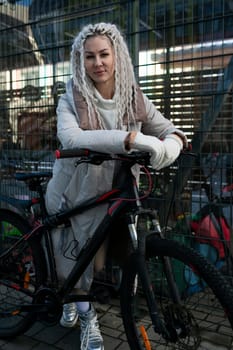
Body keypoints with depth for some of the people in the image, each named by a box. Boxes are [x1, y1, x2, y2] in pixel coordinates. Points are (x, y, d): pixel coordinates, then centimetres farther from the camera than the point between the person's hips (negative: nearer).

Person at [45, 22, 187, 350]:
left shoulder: (134, 98, -5)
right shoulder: (71, 101, -14)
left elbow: (168, 129, -5)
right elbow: (69, 137, -35)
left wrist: (172, 143, -32)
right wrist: (131, 137, -46)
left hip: (109, 194, 2)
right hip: (71, 192, -2)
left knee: (95, 259, 10)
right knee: (74, 260, 7)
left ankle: (73, 302, 43)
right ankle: (87, 318, 36)